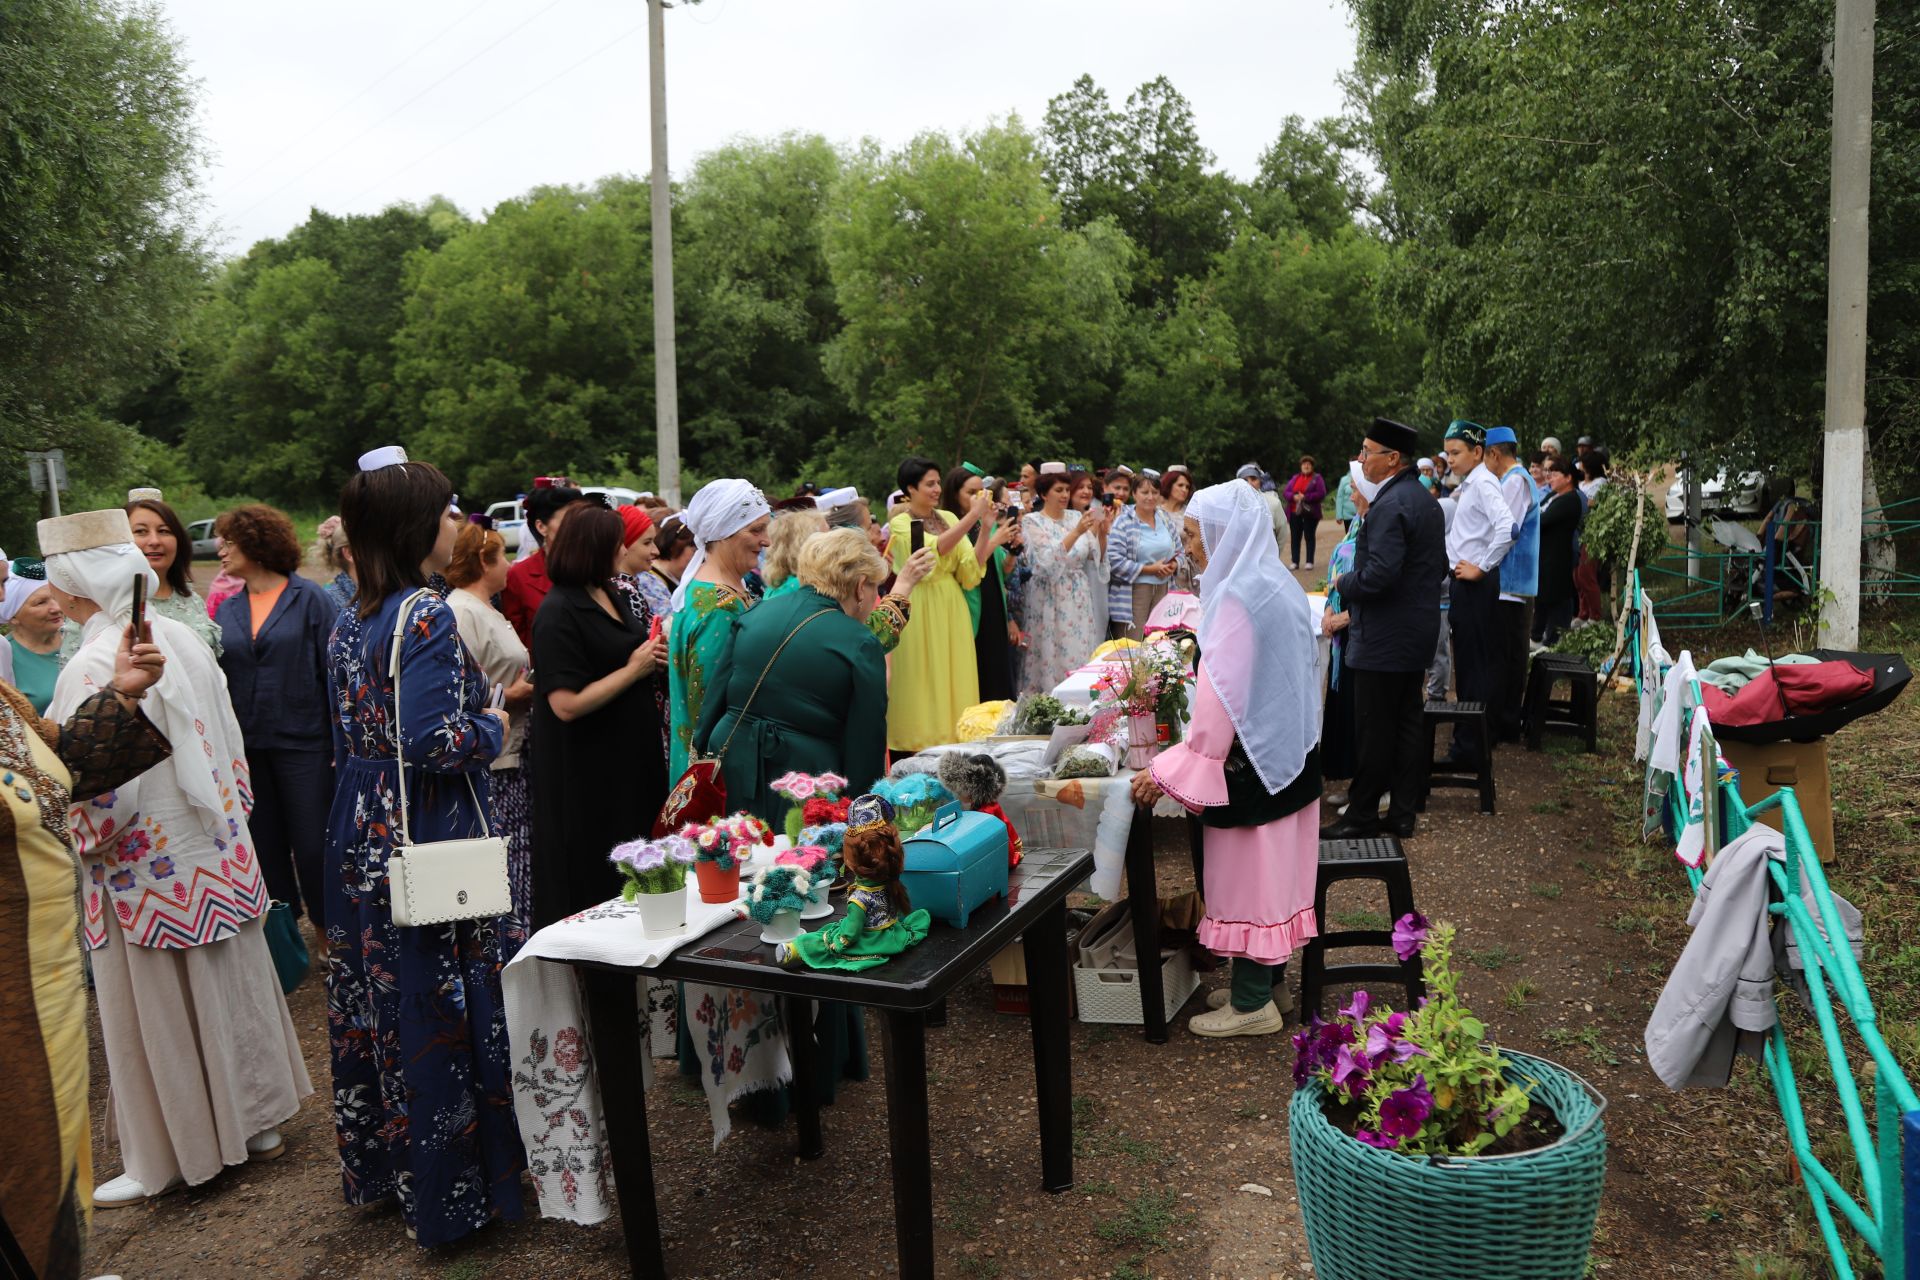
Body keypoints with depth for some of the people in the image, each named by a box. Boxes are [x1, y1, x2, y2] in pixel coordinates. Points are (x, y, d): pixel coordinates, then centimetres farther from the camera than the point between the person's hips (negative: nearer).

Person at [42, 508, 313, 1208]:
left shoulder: (91, 669, -22)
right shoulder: (183, 638, 1)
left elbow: (105, 792, -24)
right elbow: (229, 742, 9)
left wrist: (78, 838, -5)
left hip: (147, 869, -7)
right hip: (219, 855, 7)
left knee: (156, 1018, 8)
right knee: (231, 989, 17)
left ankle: (165, 1161, 23)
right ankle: (254, 1122, 31)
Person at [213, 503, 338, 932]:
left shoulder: (309, 599, -4)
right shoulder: (226, 610, 10)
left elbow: (333, 670, -8)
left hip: (303, 744, -5)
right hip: (247, 748, 5)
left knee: (313, 847, 0)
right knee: (266, 849, 12)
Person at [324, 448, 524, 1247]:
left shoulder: (352, 618, 9)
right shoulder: (425, 617, -18)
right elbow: (433, 743, -26)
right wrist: (492, 729, -8)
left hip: (360, 834, 9)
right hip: (428, 842, -9)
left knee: (373, 1000, 18)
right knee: (442, 1006, 1)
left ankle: (378, 1165, 33)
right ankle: (450, 1192, 12)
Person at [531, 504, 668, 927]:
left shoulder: (609, 595, 9)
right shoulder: (558, 613, -18)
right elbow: (567, 704, -25)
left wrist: (652, 653, 3)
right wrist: (633, 670, -18)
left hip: (630, 757, 9)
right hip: (586, 775, -9)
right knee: (590, 885, 3)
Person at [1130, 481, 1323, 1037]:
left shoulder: (1238, 597, -21)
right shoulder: (1279, 584, 8)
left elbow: (1220, 699, -24)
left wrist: (1168, 772, -19)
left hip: (1251, 757, -9)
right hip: (1290, 748, 9)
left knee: (1249, 872, 2)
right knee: (1274, 868, 17)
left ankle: (1252, 1003, 13)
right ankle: (1271, 978, 30)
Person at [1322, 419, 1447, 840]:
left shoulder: (1389, 506, -20)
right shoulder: (1426, 500, 12)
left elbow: (1379, 573, -27)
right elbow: (1440, 565, 18)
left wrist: (1344, 584, -10)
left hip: (1383, 638, -10)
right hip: (1418, 633, 10)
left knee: (1374, 731, -1)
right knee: (1409, 722, 13)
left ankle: (1362, 818, 8)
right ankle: (1403, 813, 21)